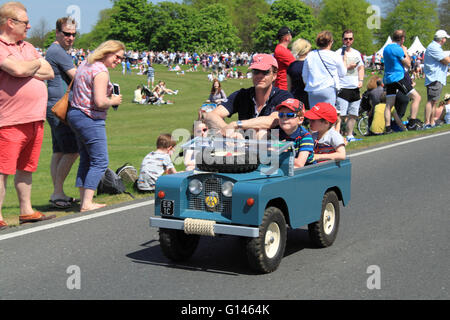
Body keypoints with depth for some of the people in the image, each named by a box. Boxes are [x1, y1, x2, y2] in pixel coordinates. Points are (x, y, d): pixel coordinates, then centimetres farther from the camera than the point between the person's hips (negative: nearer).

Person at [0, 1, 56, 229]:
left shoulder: (28, 47, 19)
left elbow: (50, 73, 12)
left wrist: (26, 70, -6)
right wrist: (37, 63, 0)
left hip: (36, 119, 8)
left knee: (26, 169, 15)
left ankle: (26, 211, 22)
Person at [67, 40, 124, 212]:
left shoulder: (86, 64, 14)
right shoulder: (101, 71, -16)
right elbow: (100, 102, -24)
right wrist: (114, 101, -5)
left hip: (75, 114, 10)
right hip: (90, 119, -10)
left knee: (86, 160, 14)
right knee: (100, 162, -6)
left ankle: (84, 201, 16)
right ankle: (87, 204, -9)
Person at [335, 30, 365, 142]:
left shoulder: (357, 53, 18)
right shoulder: (338, 53, -2)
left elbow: (361, 68, 21)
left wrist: (361, 80, 5)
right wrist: (348, 67, -15)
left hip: (355, 88, 6)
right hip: (342, 88, -6)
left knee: (353, 114, 10)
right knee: (340, 114, -14)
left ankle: (349, 135, 20)